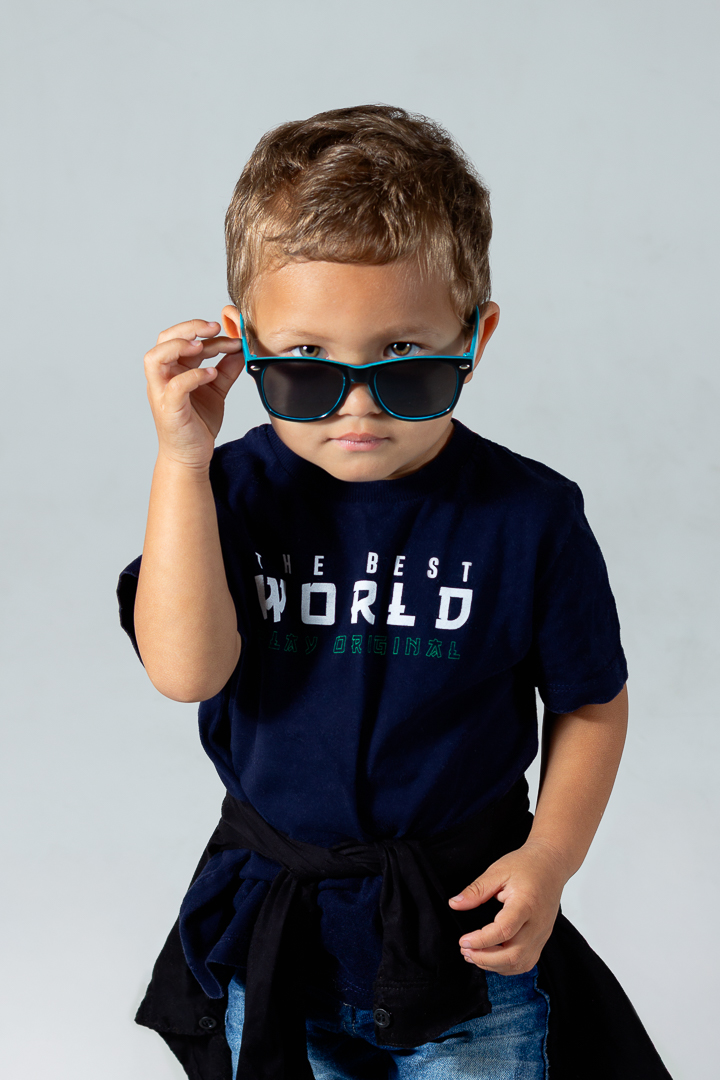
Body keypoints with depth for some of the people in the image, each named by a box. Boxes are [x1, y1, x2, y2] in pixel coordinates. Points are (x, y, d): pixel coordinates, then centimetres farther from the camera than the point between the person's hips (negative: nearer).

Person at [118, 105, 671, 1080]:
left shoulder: (528, 516, -13)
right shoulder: (236, 491, -11)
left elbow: (591, 706, -2)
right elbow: (186, 669, -26)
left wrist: (550, 857, -14)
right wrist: (181, 459, -27)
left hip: (464, 917, -1)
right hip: (273, 926, 2)